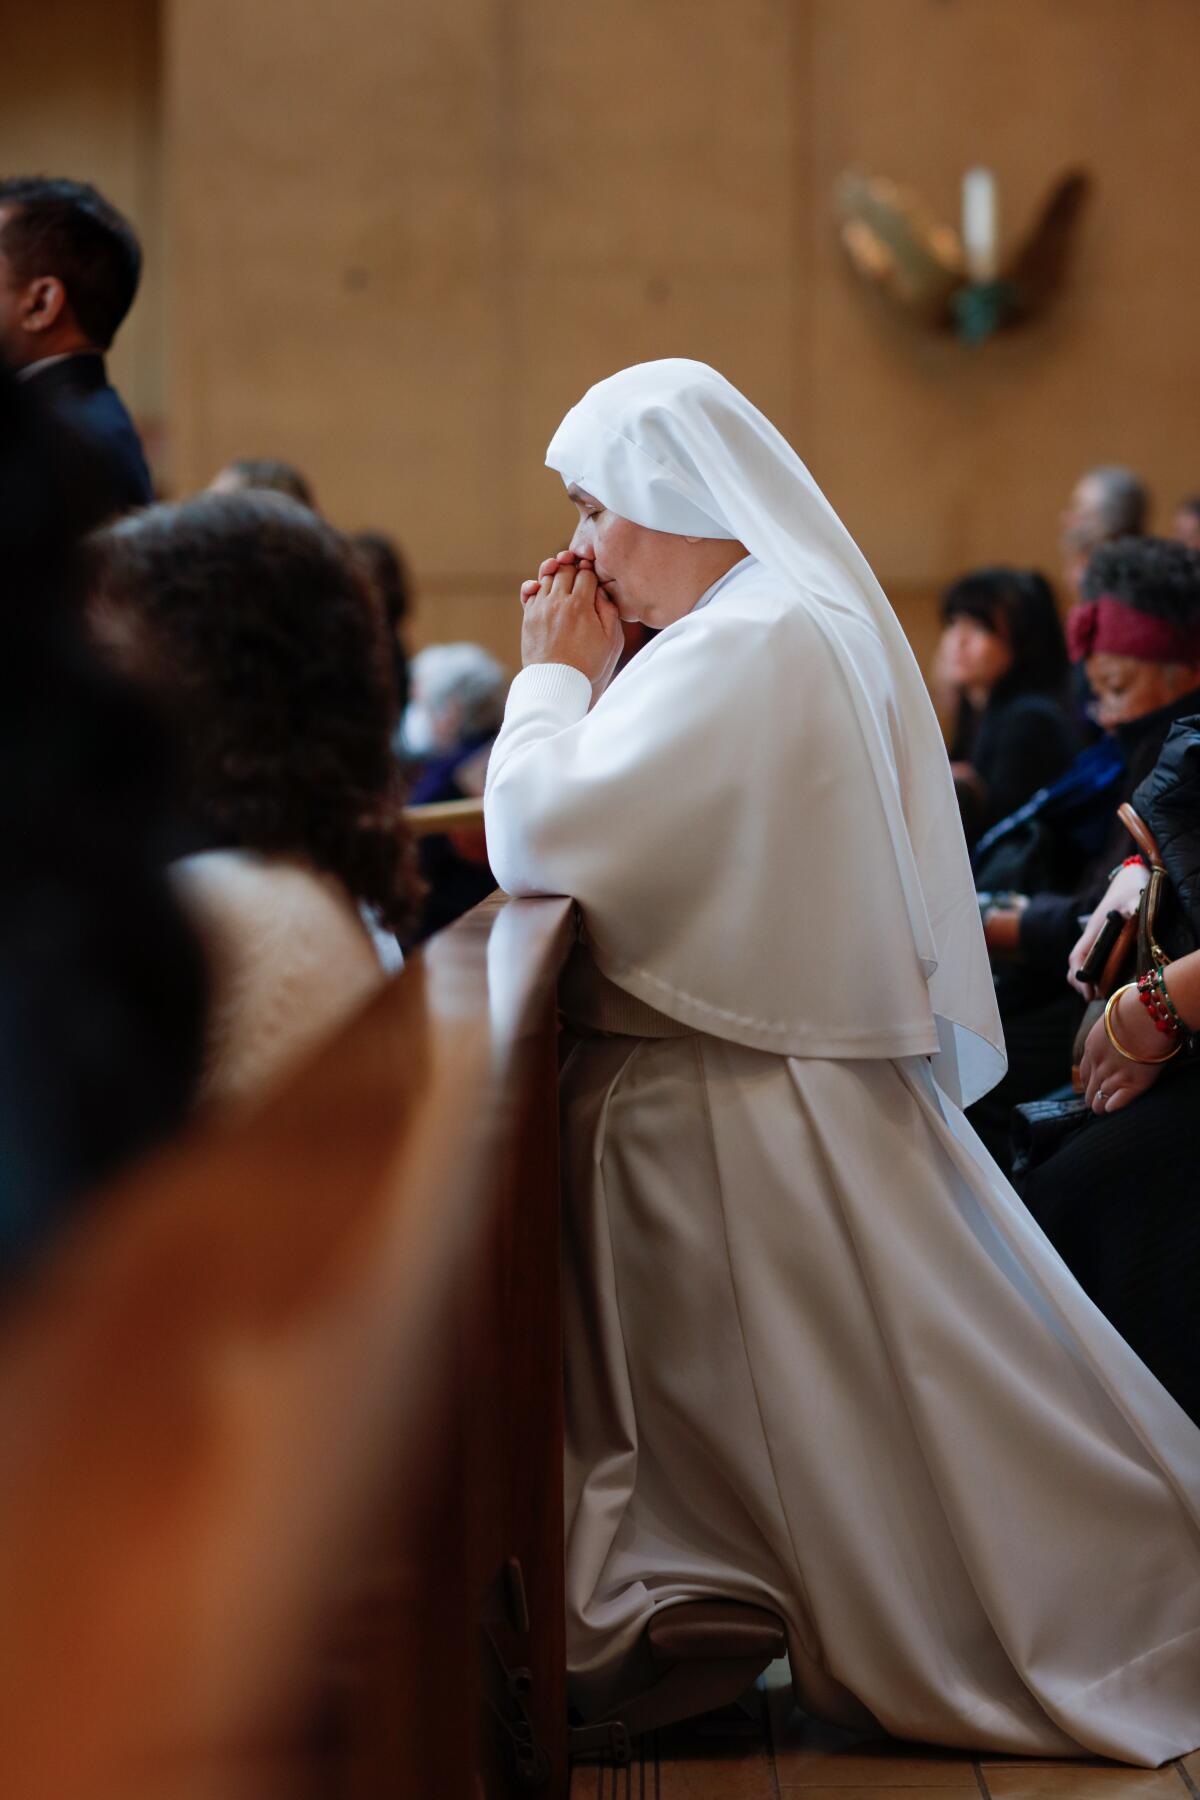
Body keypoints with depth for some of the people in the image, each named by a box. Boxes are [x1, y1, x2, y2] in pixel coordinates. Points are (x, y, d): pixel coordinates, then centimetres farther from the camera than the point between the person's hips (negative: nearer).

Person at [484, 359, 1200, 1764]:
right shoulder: (812, 620, 12)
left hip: (737, 1109, -10)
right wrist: (595, 675, 7)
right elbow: (631, 823, 18)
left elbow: (536, 837, -26)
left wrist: (557, 673, -11)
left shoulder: (743, 652, -22)